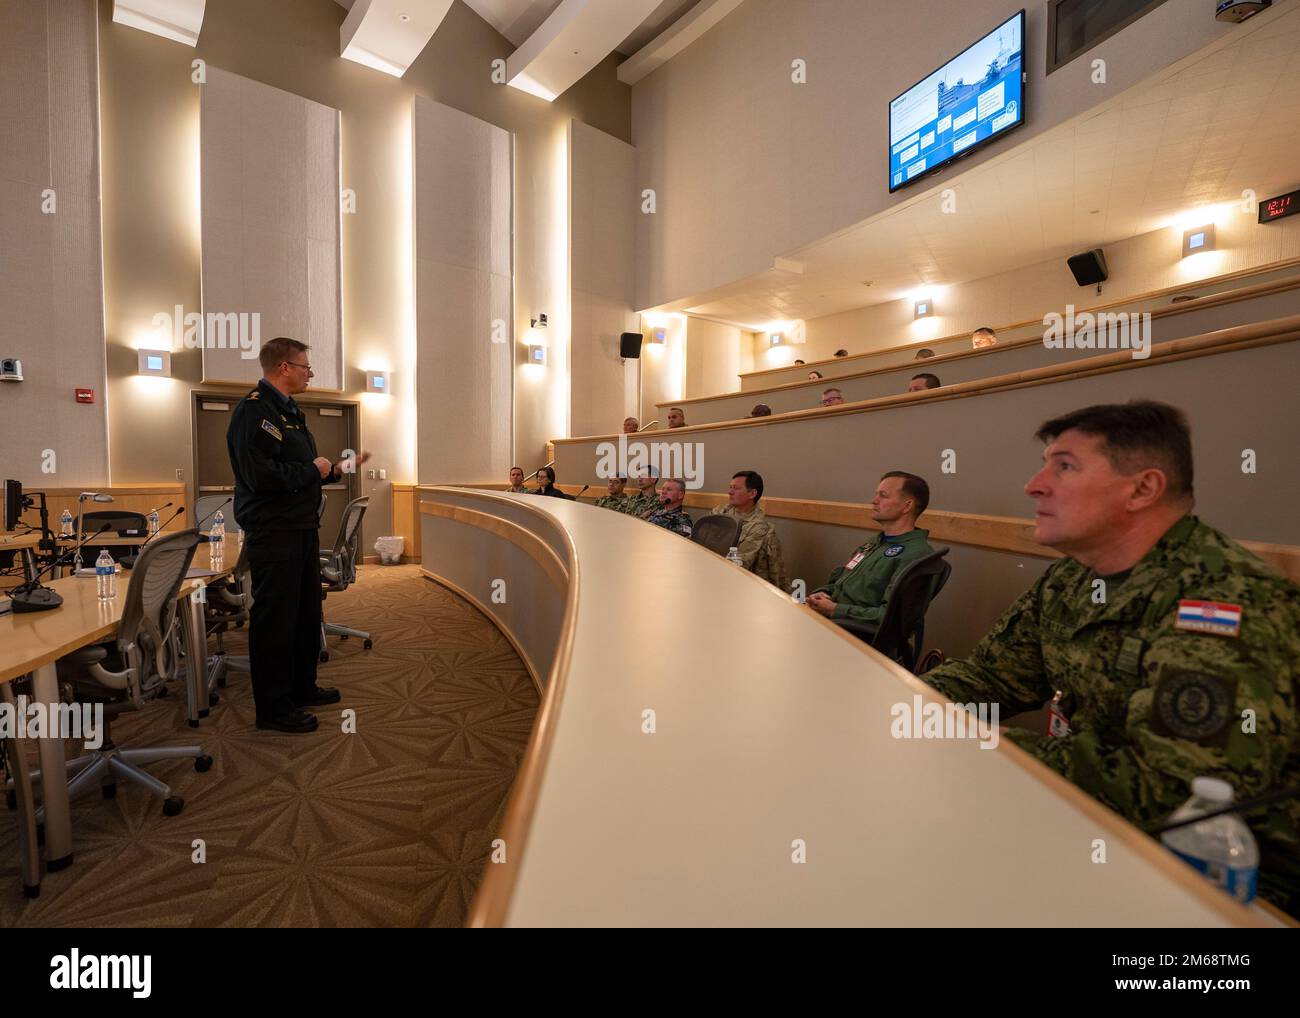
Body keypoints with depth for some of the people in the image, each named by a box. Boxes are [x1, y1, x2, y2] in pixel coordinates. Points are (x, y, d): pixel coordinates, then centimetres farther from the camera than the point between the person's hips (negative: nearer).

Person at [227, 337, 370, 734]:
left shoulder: (290, 411, 17)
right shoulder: (253, 411, -15)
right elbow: (261, 476, -27)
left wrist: (333, 469, 6)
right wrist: (312, 469, -14)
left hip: (303, 528, 10)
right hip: (272, 533, -10)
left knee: (306, 612, 18)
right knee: (274, 619, 0)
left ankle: (302, 687, 33)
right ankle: (273, 707, 14)